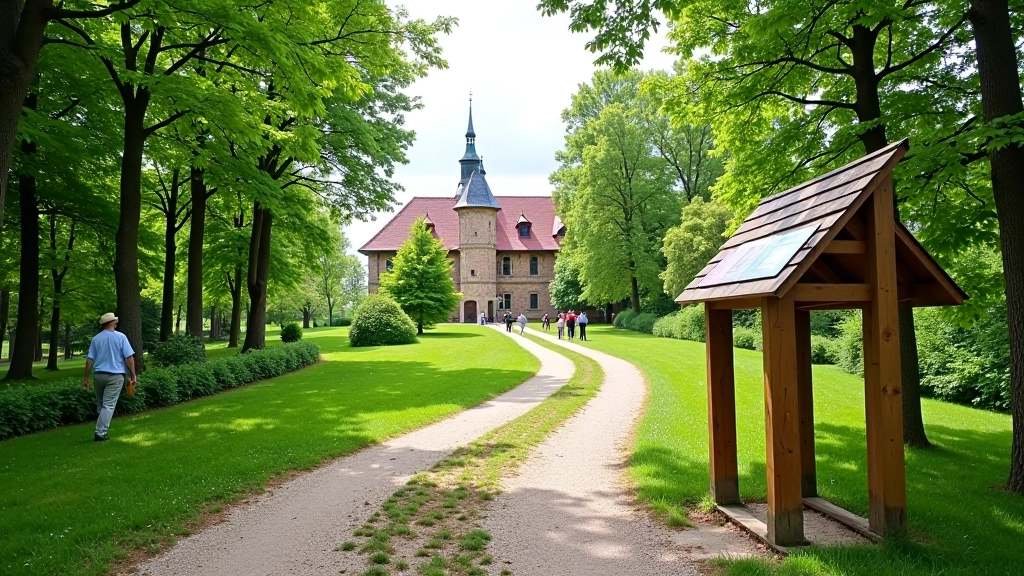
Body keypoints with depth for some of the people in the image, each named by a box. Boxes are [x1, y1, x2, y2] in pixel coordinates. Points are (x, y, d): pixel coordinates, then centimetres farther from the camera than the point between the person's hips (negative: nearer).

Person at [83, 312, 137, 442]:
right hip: (115, 375, -4)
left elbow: (90, 359, 3)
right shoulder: (121, 337, -6)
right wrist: (133, 375, -3)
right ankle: (100, 433, -10)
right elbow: (129, 358, -9)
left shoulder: (96, 338, 4)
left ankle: (101, 430, 23)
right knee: (108, 405, -4)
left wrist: (86, 377, 9)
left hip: (99, 375, 4)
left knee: (100, 404, 18)